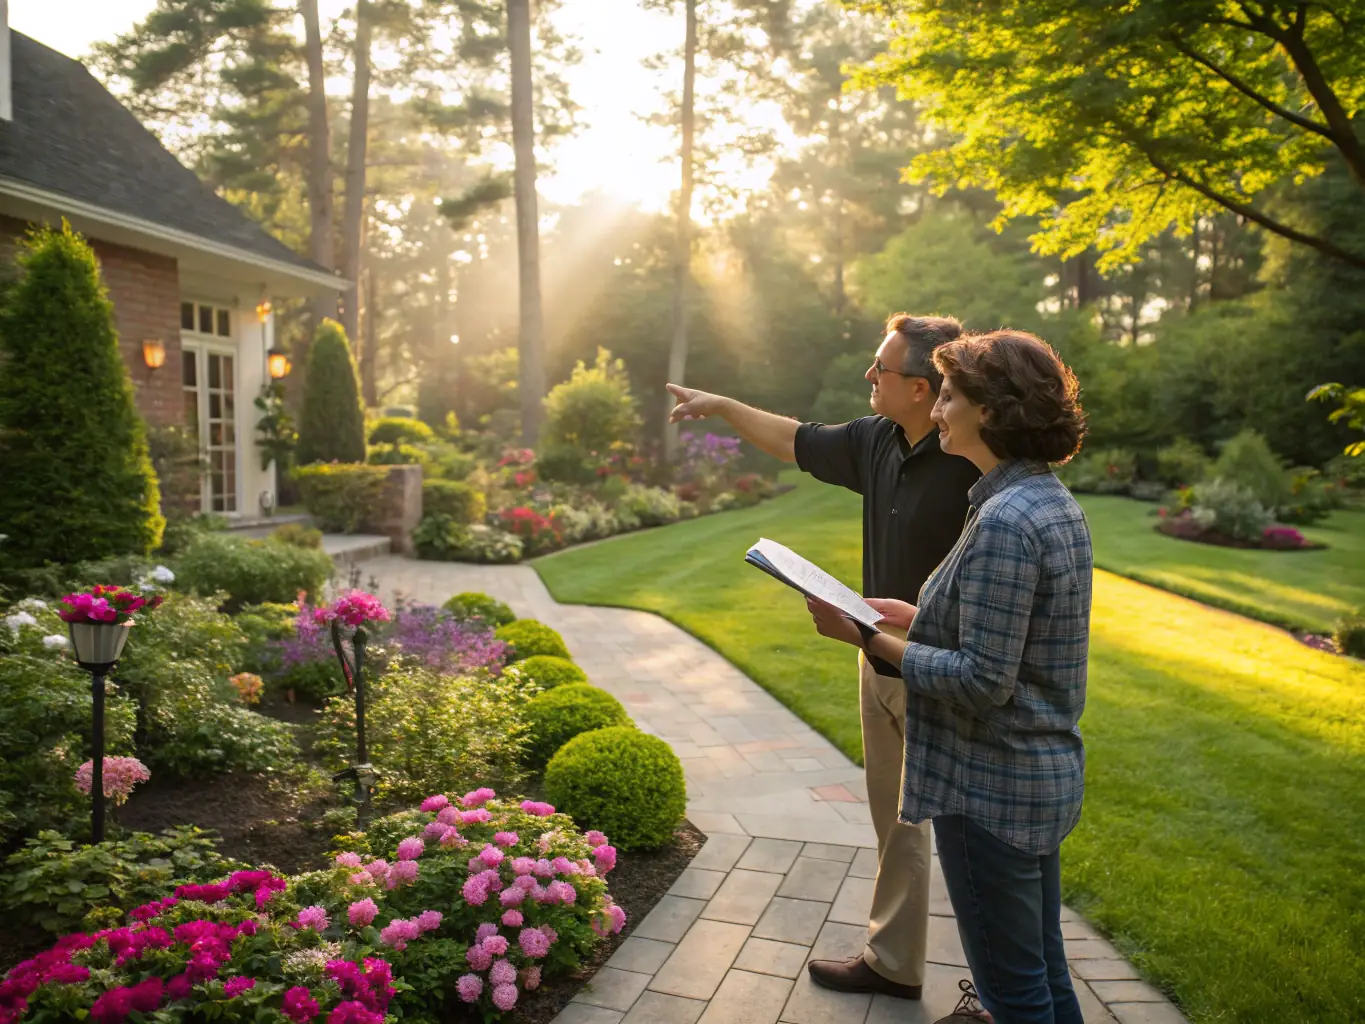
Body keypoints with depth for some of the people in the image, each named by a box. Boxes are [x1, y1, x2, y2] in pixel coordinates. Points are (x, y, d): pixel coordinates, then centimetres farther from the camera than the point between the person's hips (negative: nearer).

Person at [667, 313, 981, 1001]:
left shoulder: (973, 466, -22)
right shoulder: (875, 441, 1)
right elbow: (798, 442, 17)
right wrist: (721, 405, 22)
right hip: (882, 667, 8)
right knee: (897, 827, 20)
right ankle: (892, 963, 37)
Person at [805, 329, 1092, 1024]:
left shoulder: (1005, 519, -24)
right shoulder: (1055, 503, 7)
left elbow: (982, 680, -25)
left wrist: (869, 640, -19)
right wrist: (918, 616, 9)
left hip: (991, 787, -10)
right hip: (1045, 773, 10)